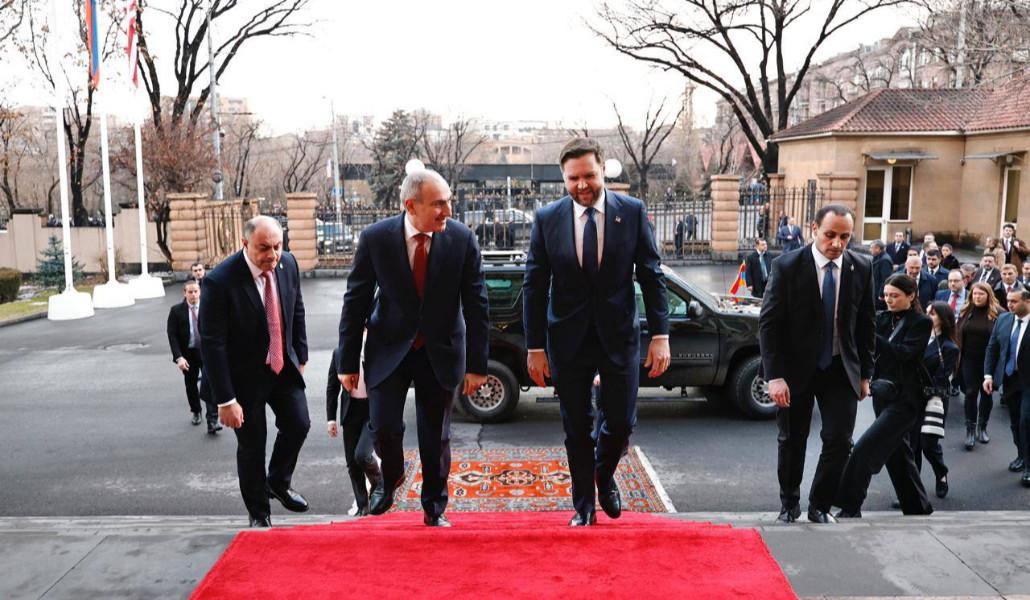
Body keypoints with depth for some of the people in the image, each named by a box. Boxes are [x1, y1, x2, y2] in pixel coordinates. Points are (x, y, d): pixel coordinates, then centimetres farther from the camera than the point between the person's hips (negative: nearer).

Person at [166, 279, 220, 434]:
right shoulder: (176, 310, -4)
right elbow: (172, 335, -6)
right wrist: (178, 357, -15)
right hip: (187, 353, 2)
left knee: (209, 385, -13)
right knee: (191, 385, 15)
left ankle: (212, 420, -11)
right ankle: (196, 413, 37)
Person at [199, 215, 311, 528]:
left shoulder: (288, 264, -8)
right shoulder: (220, 281, -25)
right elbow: (212, 344, -22)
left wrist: (300, 355, 12)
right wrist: (225, 400, -21)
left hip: (284, 365, 5)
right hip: (244, 373, -4)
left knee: (298, 424, 1)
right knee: (251, 446, 5)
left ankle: (279, 482, 30)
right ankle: (259, 514, 26)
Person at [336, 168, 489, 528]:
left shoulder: (462, 239, -12)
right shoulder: (375, 238, -12)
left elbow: (476, 305, -6)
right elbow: (355, 302, -5)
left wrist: (477, 364, -6)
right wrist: (347, 362, -3)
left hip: (441, 351, 1)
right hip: (389, 348, 0)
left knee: (436, 437, 8)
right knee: (384, 427, -7)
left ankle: (434, 508, 30)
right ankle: (391, 476, 29)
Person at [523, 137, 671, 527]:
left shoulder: (632, 212, -4)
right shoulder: (547, 219, -4)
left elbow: (651, 275, -2)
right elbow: (534, 286, -2)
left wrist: (660, 334, -8)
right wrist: (535, 346, -4)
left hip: (619, 334, 0)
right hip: (568, 338, 0)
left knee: (621, 422, 6)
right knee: (577, 429, 9)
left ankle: (604, 477, 39)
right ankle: (583, 505, 29)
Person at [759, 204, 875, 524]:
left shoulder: (861, 268, -3)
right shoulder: (787, 266, -13)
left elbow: (865, 324, 6)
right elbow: (768, 323, -13)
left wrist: (865, 373, 6)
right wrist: (774, 376, -19)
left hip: (841, 368, 2)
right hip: (796, 367, -2)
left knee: (839, 440, -3)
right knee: (792, 441, 10)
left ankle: (820, 506, 19)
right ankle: (789, 506, 31)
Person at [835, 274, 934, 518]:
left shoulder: (921, 323, -6)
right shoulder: (883, 319, 9)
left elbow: (903, 353, -20)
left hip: (905, 399, -7)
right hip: (883, 395, 7)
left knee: (865, 448, -14)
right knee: (897, 453, 15)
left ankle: (850, 508, -6)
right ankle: (918, 508, 31)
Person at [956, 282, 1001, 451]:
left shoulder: (997, 313, -8)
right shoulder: (965, 312, 3)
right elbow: (959, 335, 5)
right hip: (969, 360, 2)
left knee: (986, 394, 11)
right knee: (970, 393, -2)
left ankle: (982, 427, 26)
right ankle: (970, 429, 6)